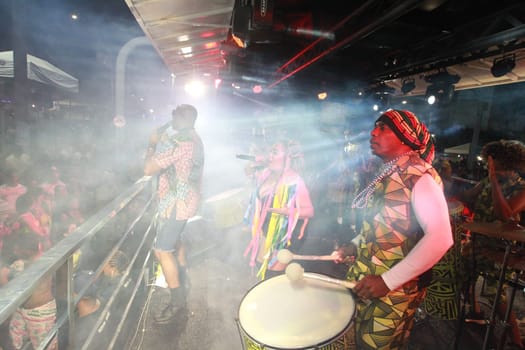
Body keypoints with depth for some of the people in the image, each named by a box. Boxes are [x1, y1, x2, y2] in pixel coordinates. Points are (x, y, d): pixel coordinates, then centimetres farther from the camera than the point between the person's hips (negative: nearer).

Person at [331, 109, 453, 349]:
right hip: (366, 283, 7)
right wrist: (355, 246, 6)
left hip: (394, 290, -7)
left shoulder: (419, 176, -19)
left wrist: (388, 280, -28)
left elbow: (440, 238, -28)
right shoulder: (387, 175, 7)